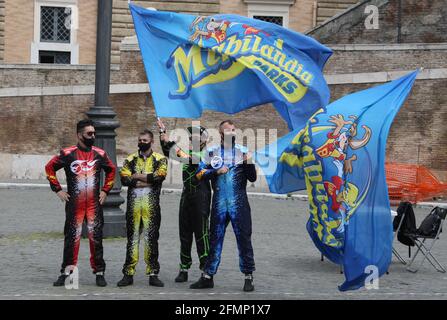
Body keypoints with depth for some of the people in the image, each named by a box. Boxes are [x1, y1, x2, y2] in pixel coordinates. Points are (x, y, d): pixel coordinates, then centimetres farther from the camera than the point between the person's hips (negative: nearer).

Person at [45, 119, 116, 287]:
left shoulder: (100, 154, 4)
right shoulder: (68, 153, -3)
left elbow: (111, 170, 20)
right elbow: (49, 168, 6)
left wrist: (105, 190, 13)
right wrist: (58, 190, 2)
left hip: (94, 204, 2)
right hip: (74, 203, -2)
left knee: (96, 237, 3)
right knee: (71, 237, 2)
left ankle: (99, 273, 10)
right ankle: (66, 272, 9)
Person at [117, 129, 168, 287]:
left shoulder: (159, 159, 8)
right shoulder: (130, 159, 12)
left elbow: (160, 175, -11)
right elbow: (124, 179, -3)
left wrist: (137, 176, -7)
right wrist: (149, 178, -8)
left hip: (151, 204, -1)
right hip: (133, 202, 2)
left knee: (151, 238, 0)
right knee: (132, 237, 4)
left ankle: (153, 273, 6)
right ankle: (128, 274, 8)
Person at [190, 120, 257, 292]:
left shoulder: (243, 151, 5)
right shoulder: (212, 152, 7)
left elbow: (252, 178, 3)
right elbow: (200, 174, 2)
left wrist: (249, 163, -14)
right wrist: (216, 171, -10)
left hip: (239, 204, -1)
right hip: (219, 204, 1)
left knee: (244, 239, -1)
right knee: (215, 240, 7)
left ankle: (248, 277, 5)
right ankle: (207, 277, 14)